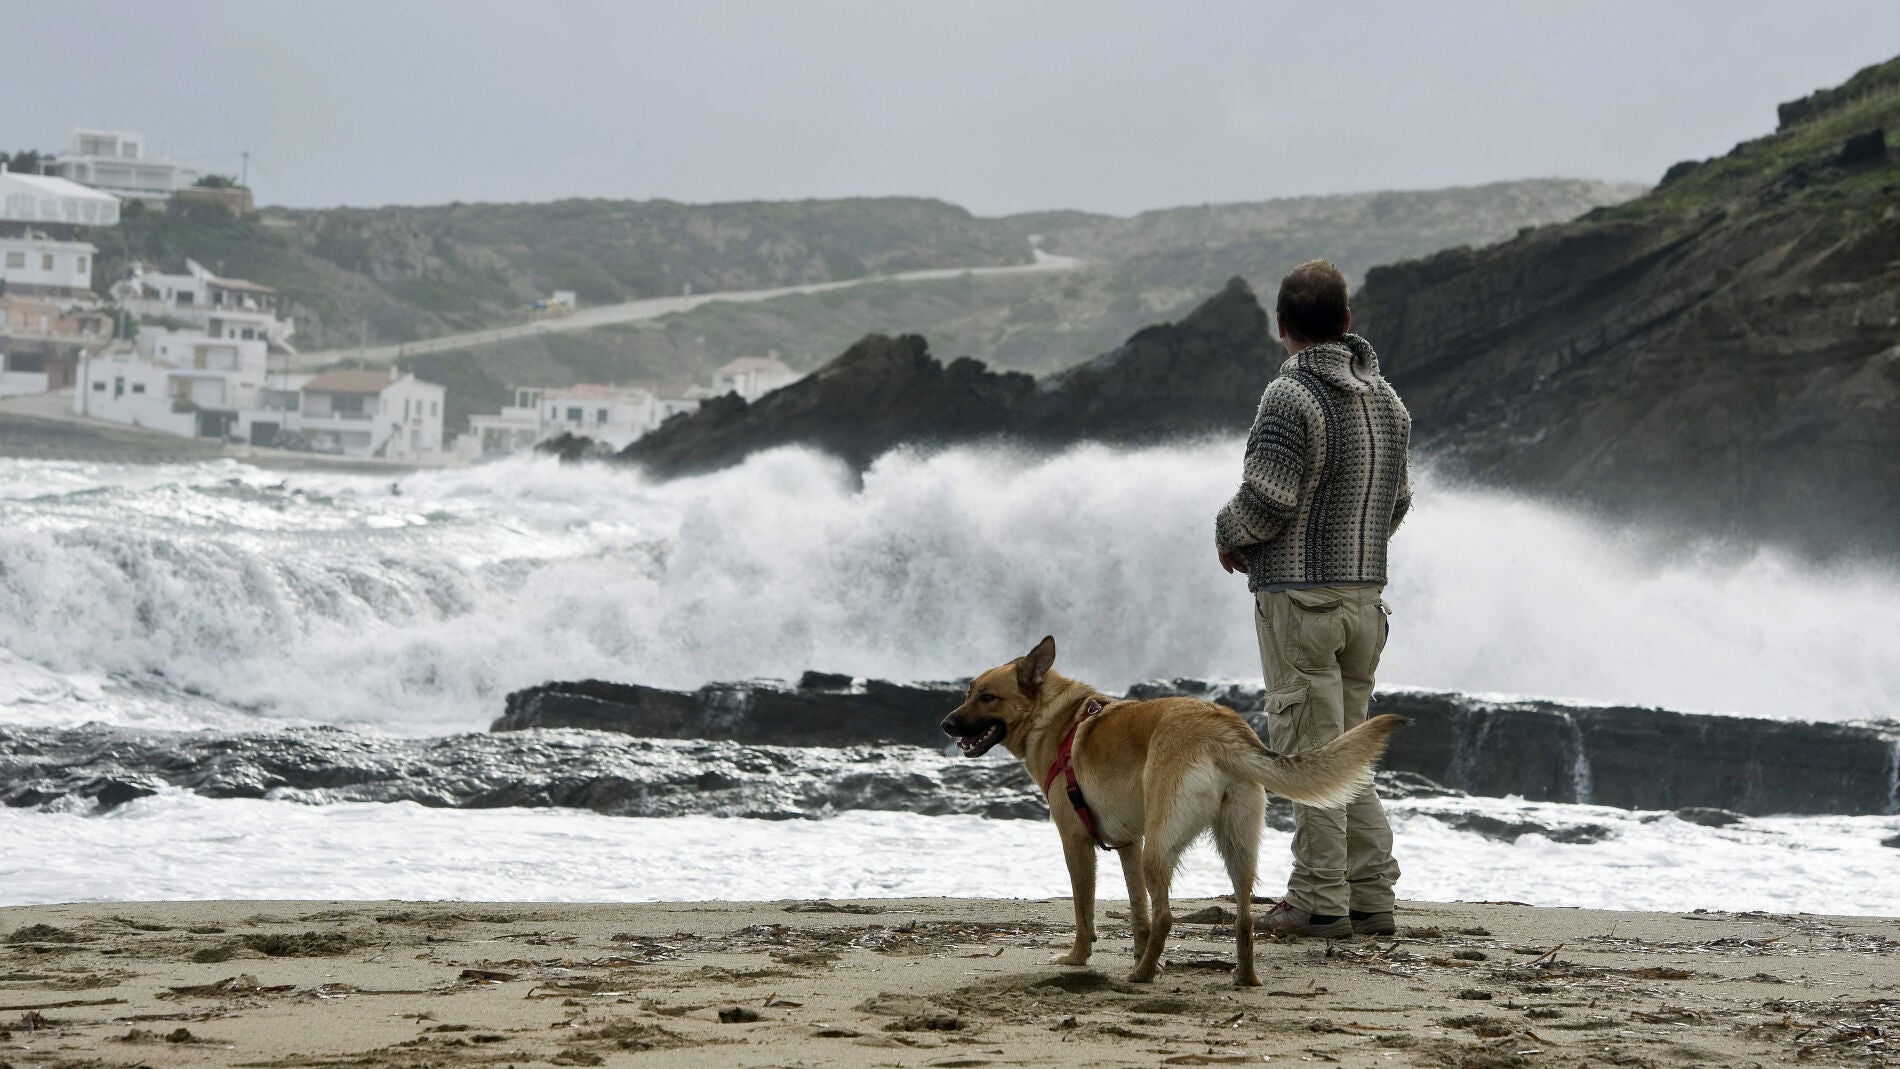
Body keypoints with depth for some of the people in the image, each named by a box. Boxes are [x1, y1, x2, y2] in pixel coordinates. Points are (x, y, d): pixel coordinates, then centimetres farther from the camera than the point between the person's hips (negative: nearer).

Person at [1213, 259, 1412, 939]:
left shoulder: (1291, 398, -15)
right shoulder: (1386, 399, 9)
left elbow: (1266, 500, -17)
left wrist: (1229, 536, 2)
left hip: (1301, 597, -7)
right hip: (1366, 591, 7)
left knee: (1306, 750, -3)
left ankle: (1320, 902, -2)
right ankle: (1371, 895, 13)